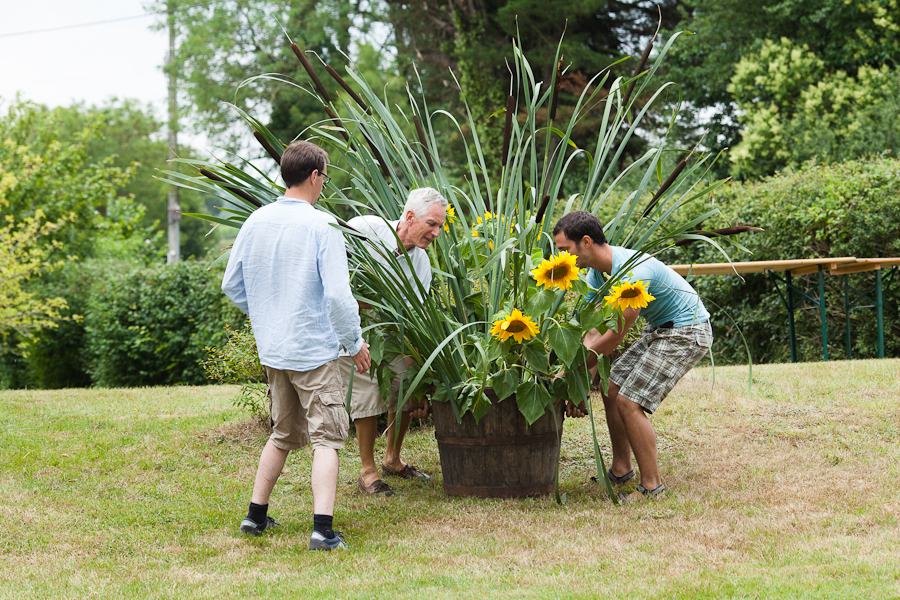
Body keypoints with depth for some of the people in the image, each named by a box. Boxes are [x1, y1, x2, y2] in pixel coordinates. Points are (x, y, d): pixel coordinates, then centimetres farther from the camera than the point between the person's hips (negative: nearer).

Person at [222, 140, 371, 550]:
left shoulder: (256, 222, 3)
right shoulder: (321, 226, -15)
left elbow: (232, 285, 10)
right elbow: (337, 294, -18)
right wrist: (356, 342, -5)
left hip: (272, 350, 6)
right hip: (314, 349, -6)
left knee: (284, 433, 21)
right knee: (326, 438, -2)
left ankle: (256, 514, 24)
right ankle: (323, 528, -11)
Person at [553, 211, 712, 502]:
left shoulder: (633, 272, -31)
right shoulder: (596, 274, -1)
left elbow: (614, 337, -25)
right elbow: (592, 335, -2)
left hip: (686, 333, -10)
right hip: (659, 330, 10)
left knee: (629, 402, -15)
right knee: (612, 389, 10)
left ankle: (652, 486, -5)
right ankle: (621, 470, 23)